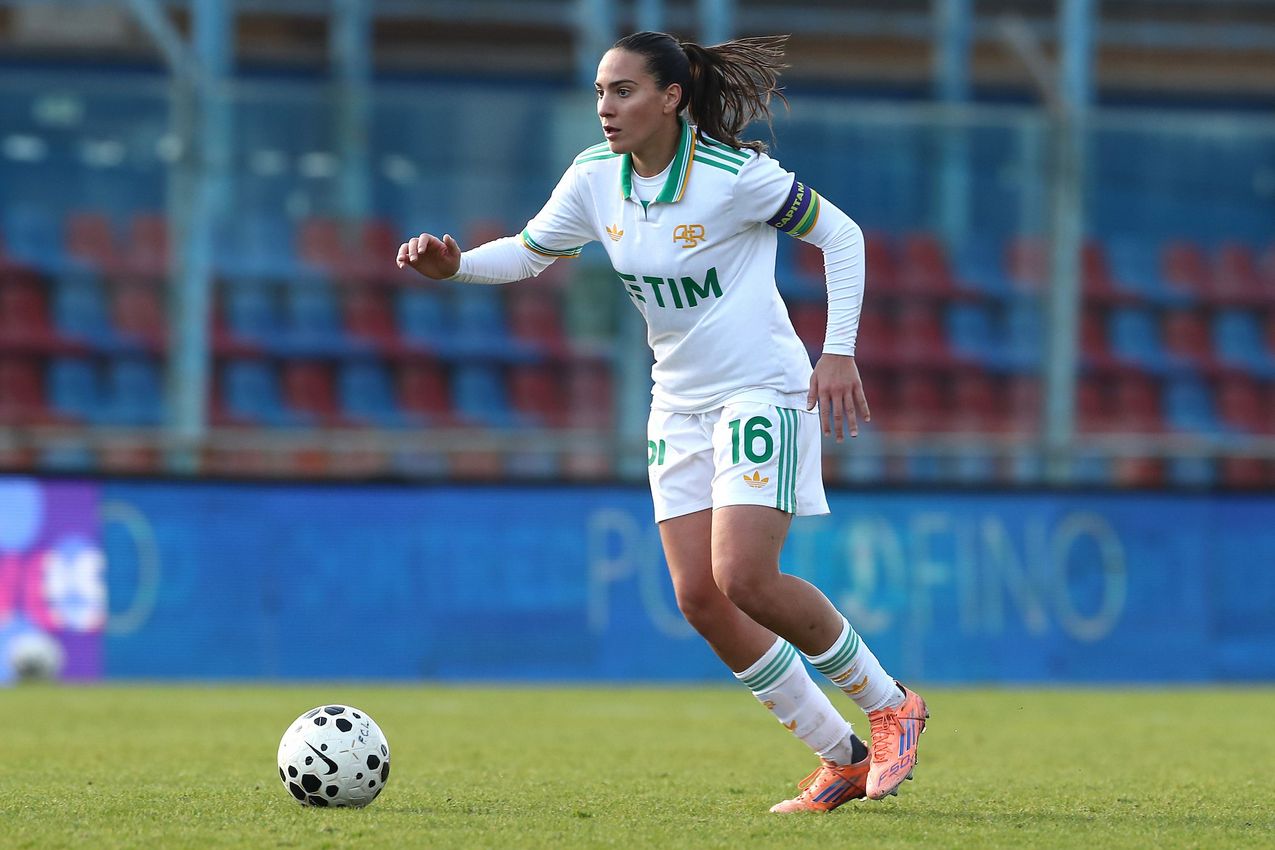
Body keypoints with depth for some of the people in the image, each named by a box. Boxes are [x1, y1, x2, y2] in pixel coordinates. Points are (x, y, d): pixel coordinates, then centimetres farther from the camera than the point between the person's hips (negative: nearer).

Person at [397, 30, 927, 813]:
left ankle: (889, 705, 3)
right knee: (699, 599, -2)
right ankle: (841, 761, 9)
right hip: (679, 405, 7)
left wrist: (840, 352, -13)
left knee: (744, 580, -20)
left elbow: (840, 234, -6)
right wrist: (455, 264, -5)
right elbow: (529, 253, 14)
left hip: (762, 393, -7)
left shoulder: (734, 176, -17)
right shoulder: (594, 178, 0)